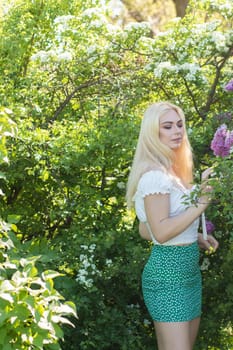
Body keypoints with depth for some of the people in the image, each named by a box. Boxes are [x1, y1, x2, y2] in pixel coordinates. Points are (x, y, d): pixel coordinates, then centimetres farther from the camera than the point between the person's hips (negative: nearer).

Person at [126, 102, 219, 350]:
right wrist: (200, 204, -23)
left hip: (188, 271, 10)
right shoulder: (154, 174, -16)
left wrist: (195, 238, 11)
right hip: (168, 273, -10)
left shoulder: (171, 172, 14)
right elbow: (161, 231, -23)